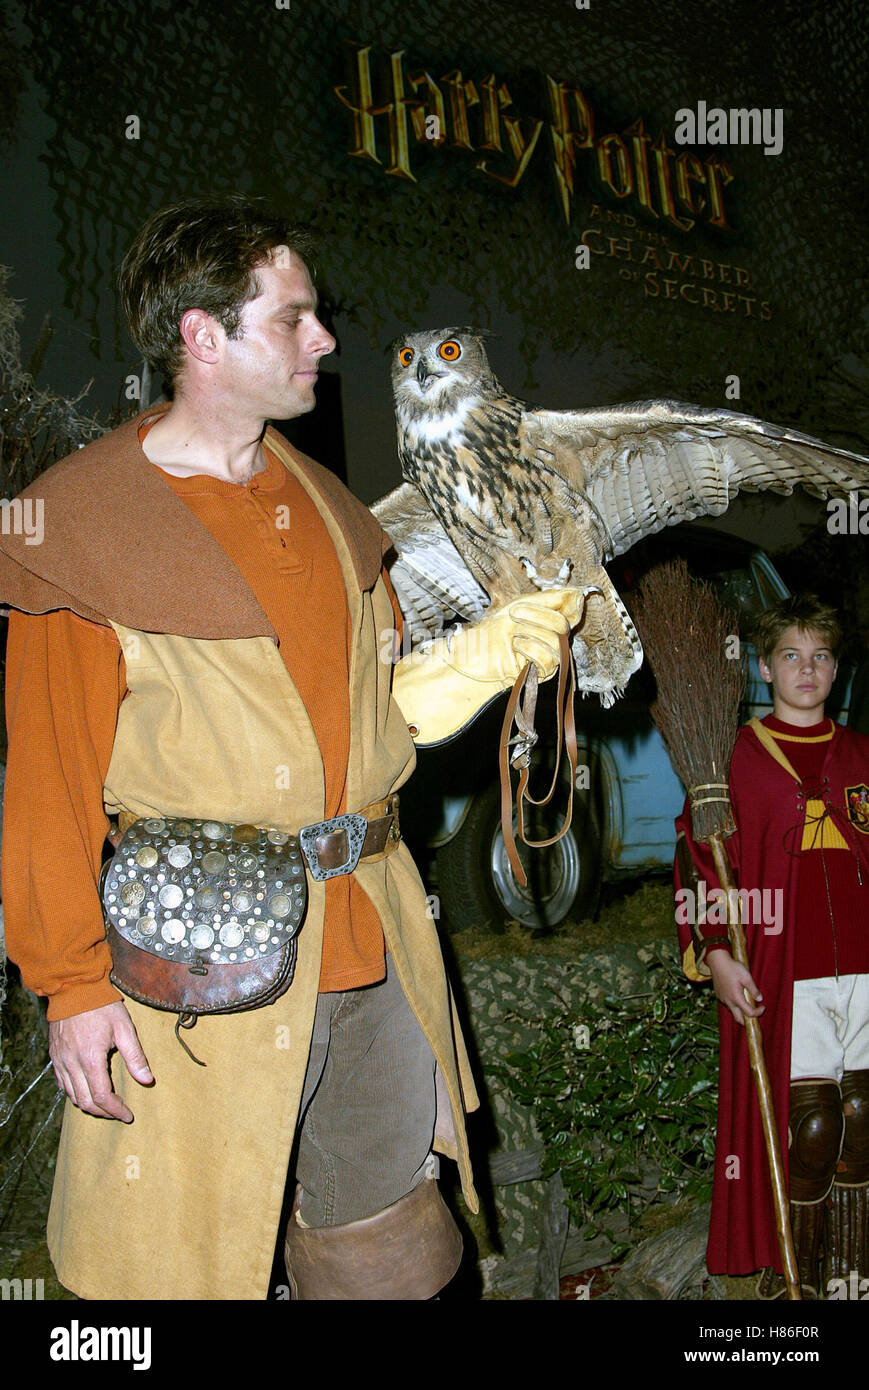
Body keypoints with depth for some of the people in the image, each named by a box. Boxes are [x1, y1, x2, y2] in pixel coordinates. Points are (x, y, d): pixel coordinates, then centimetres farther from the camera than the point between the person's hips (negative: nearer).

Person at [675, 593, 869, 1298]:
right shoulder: (736, 756, 1)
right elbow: (697, 856, -2)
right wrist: (714, 954, -10)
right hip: (782, 974, -4)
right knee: (808, 1125, -4)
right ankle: (793, 1270, 14)